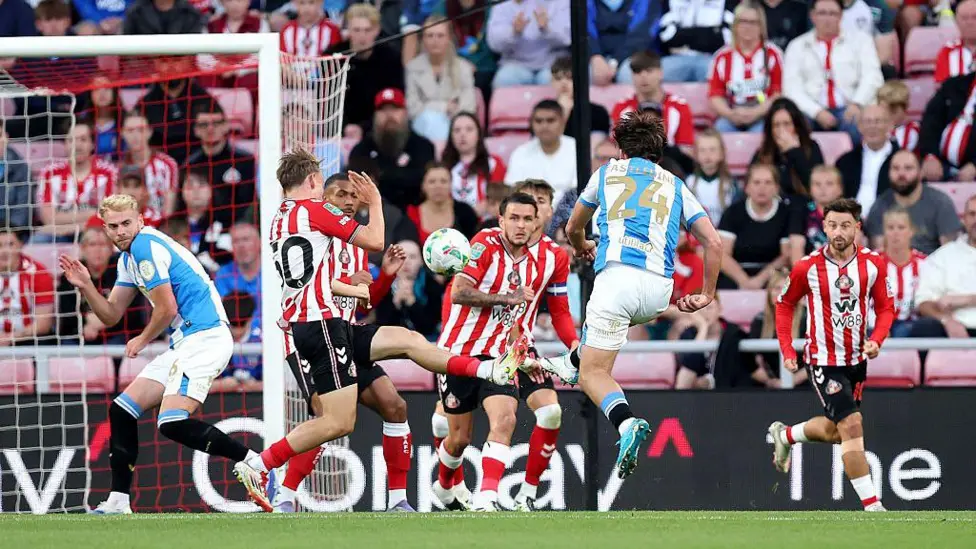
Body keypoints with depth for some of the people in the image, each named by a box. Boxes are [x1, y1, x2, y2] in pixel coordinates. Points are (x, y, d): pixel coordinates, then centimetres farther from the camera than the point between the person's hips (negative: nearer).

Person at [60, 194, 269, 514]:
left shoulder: (146, 246, -12)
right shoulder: (129, 255, 19)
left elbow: (167, 309, -14)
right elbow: (111, 315, 20)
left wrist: (142, 341, 3)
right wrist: (85, 286, 3)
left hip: (204, 338, -10)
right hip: (185, 346, 10)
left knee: (172, 423, -25)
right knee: (122, 410, 9)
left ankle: (249, 460, -14)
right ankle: (117, 504, 11)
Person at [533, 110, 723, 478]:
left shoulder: (608, 172, 21)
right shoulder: (676, 187, 22)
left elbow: (573, 228, 35)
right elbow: (713, 243, 12)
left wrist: (582, 248, 58)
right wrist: (707, 294, 24)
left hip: (618, 277, -3)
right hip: (659, 290, 3)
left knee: (594, 373, -4)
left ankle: (627, 424, -30)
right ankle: (573, 363, 48)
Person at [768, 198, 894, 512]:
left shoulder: (873, 264, -6)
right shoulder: (807, 268, -12)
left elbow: (886, 308, 5)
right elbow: (785, 304, 4)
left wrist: (876, 340, -14)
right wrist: (787, 351, -3)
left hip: (857, 360, 5)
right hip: (824, 361, -5)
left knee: (834, 432, 17)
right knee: (852, 426, -17)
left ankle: (784, 436, 47)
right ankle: (873, 507, -16)